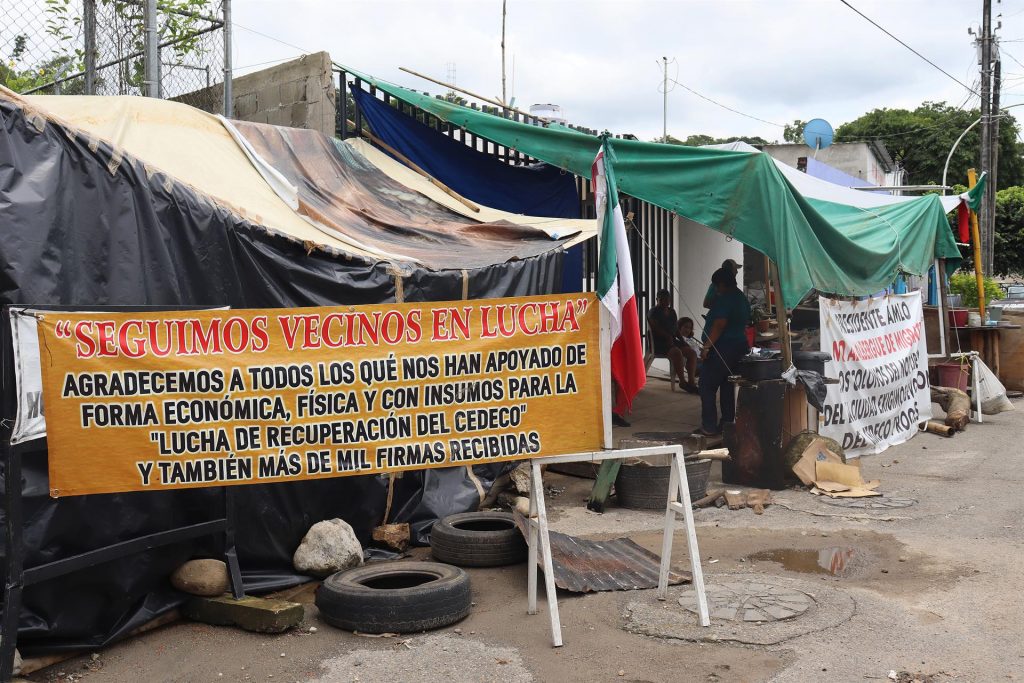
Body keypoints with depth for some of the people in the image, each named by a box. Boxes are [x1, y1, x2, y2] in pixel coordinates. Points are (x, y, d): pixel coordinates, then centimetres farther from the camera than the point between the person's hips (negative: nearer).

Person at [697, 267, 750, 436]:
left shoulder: (724, 299, -16)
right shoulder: (743, 299, 15)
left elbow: (719, 325, -23)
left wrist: (706, 347, -22)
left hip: (721, 349, -10)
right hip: (739, 347, 10)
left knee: (707, 387, -3)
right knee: (728, 387, 15)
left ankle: (709, 427, -5)